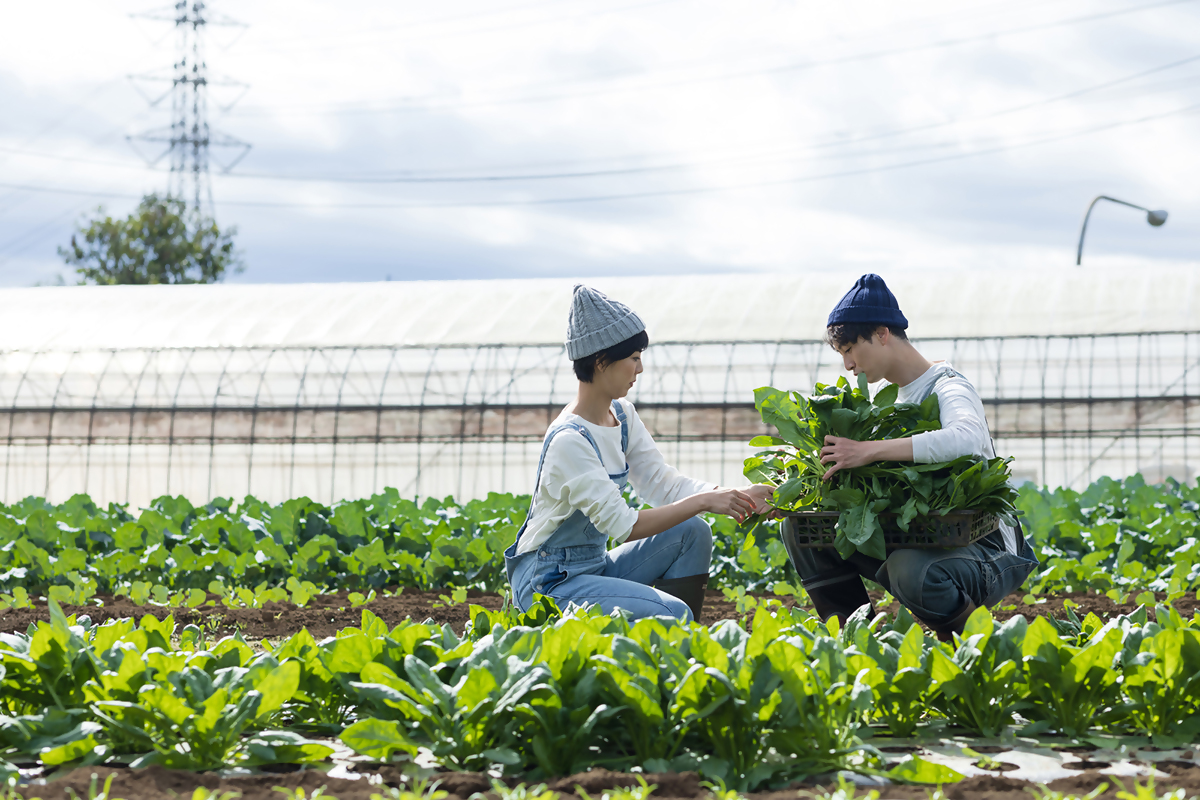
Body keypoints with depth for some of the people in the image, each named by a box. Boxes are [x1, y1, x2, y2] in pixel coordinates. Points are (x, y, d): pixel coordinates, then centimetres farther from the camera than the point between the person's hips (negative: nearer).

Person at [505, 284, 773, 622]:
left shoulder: (622, 415, 5)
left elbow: (663, 482, 5)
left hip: (596, 566, 9)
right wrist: (704, 501, -23)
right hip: (547, 583, -9)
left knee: (692, 532, -5)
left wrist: (737, 497, -9)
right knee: (672, 614, -25)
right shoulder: (568, 440, -24)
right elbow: (622, 525, -26)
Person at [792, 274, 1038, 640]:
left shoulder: (948, 388, -15)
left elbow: (967, 438, -40)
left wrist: (870, 450, -40)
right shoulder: (896, 397, 13)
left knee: (910, 571, -41)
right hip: (920, 540, 8)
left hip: (986, 552, -8)